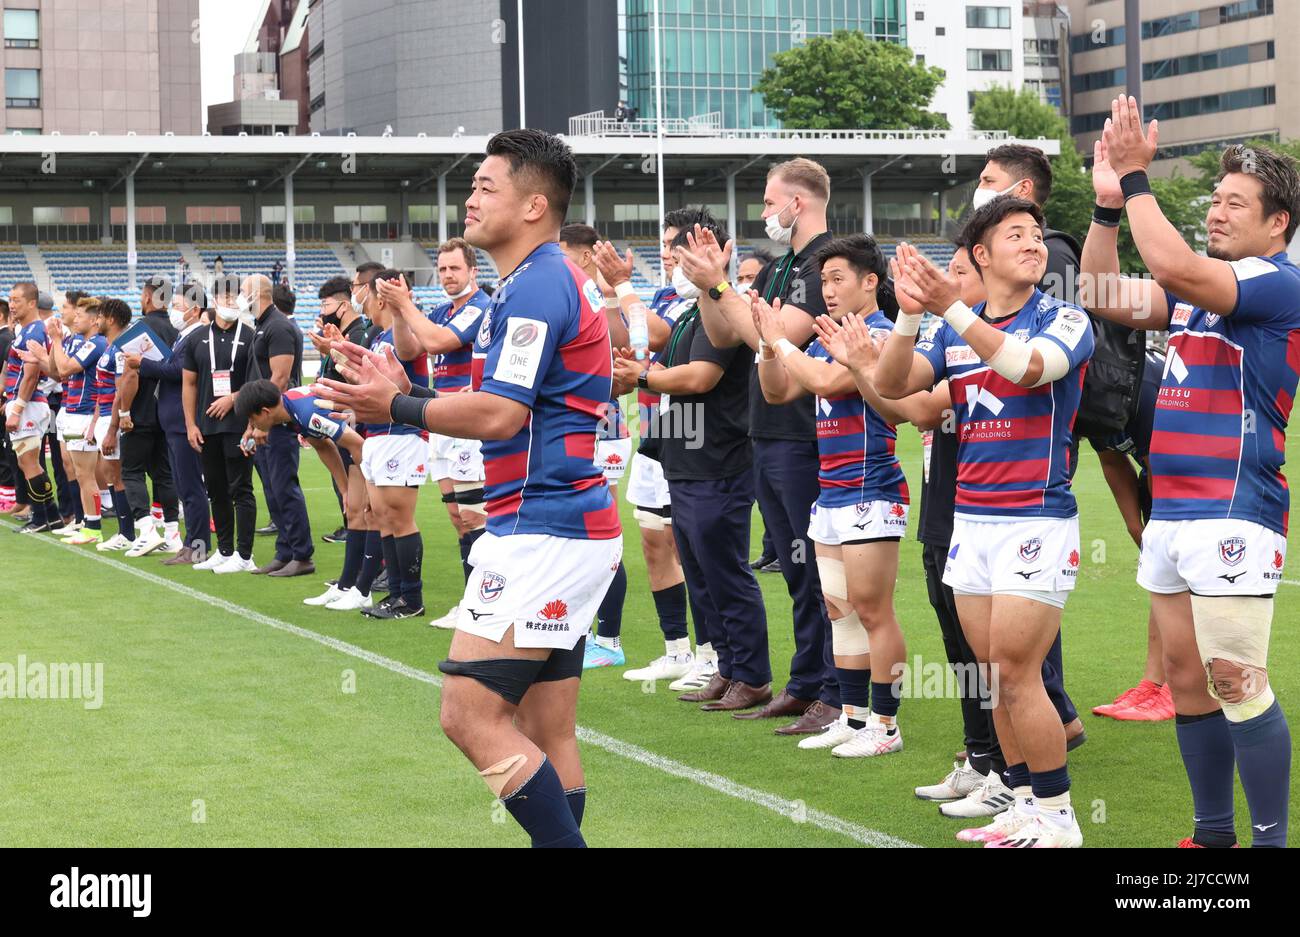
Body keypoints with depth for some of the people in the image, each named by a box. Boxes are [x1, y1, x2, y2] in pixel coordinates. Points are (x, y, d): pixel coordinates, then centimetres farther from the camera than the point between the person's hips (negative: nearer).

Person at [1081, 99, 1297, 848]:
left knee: (1236, 682, -10)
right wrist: (1108, 203, 7)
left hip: (1233, 516, -9)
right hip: (1171, 513, 9)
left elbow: (1175, 266, -23)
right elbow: (1108, 297, 16)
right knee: (1187, 678, 11)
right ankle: (1213, 834, 21)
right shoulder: (1198, 290, 17)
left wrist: (1137, 177, -16)